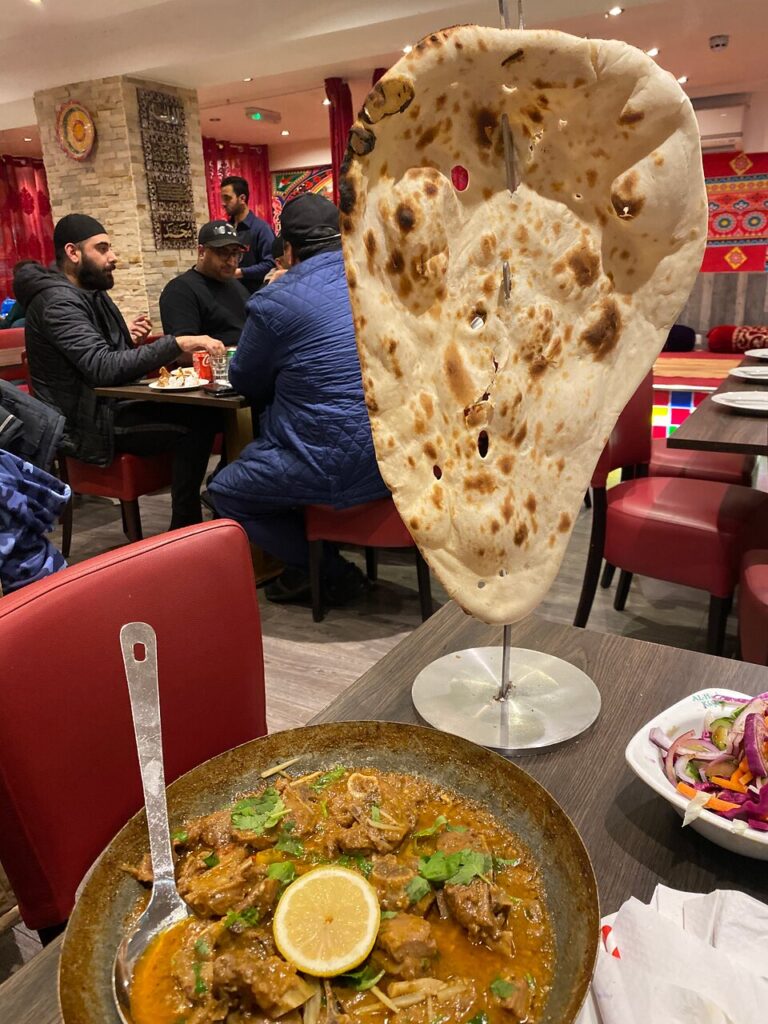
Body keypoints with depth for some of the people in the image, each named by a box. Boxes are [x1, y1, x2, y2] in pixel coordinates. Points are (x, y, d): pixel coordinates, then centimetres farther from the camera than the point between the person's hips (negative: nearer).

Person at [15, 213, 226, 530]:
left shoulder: (91, 292, 13)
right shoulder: (59, 301, -17)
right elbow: (104, 368, -29)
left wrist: (127, 338, 0)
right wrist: (178, 344, -33)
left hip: (114, 403, 9)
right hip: (89, 423, -9)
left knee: (207, 414, -7)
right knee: (191, 429, -23)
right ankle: (184, 532, -13)